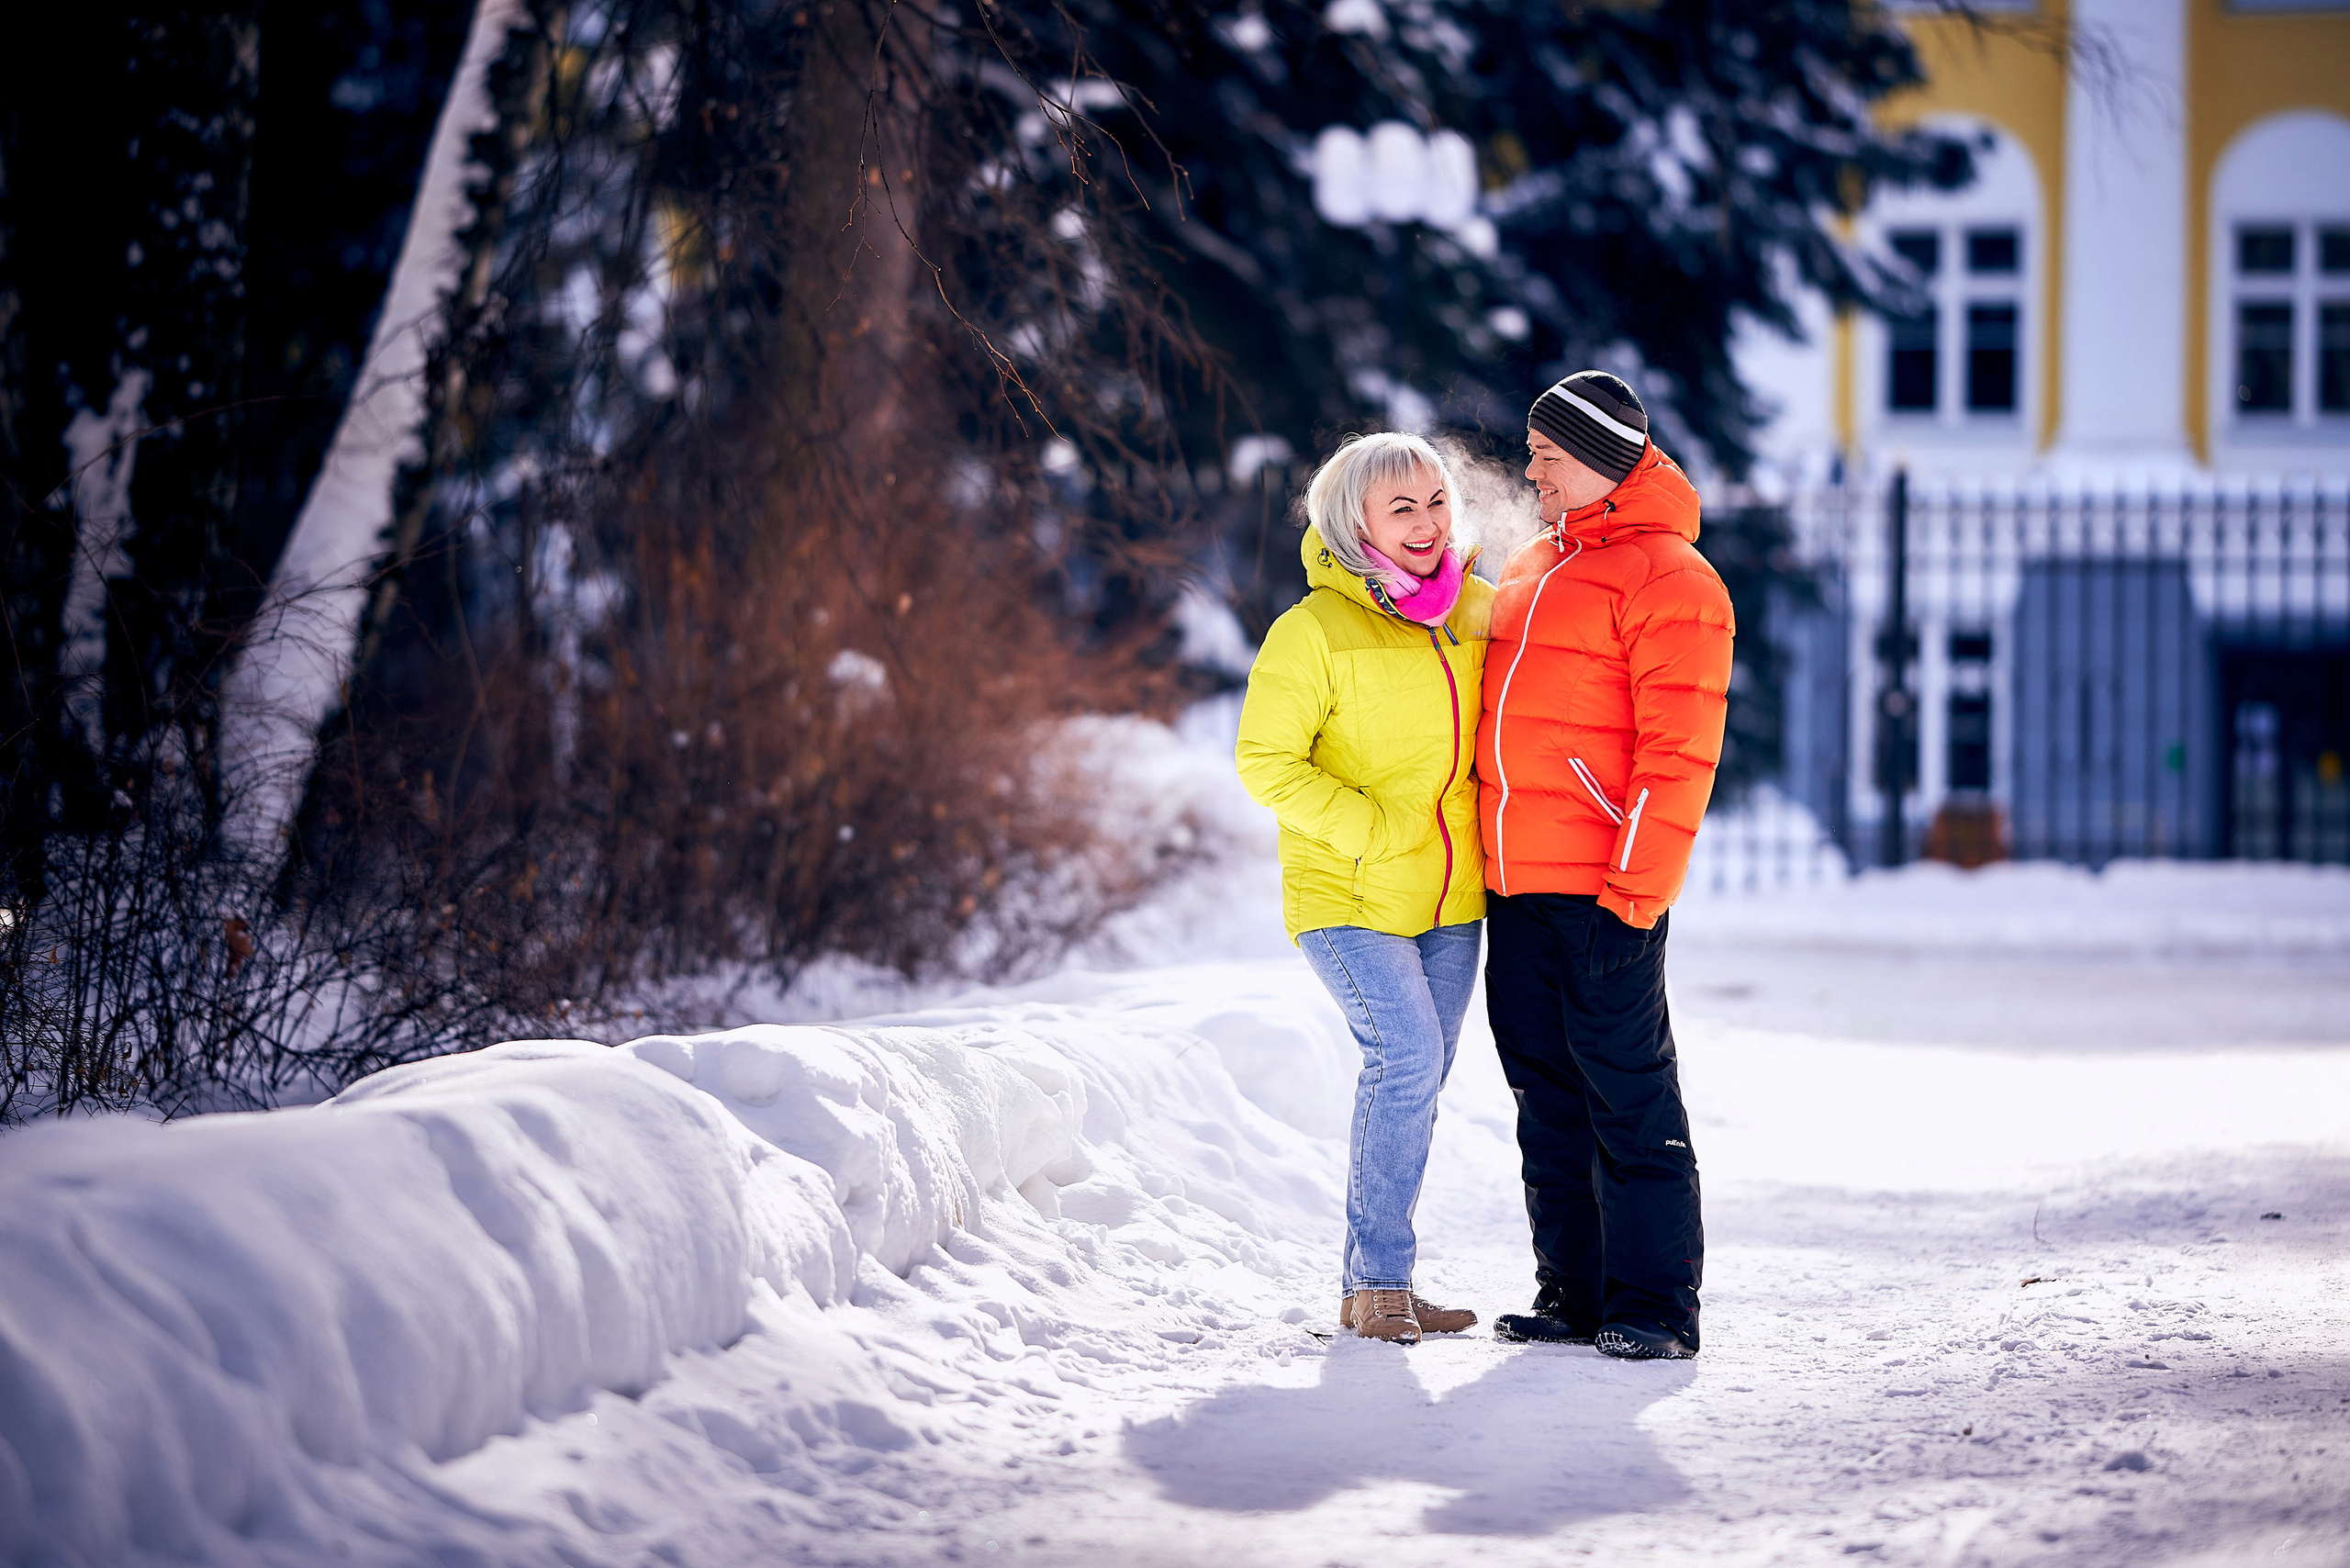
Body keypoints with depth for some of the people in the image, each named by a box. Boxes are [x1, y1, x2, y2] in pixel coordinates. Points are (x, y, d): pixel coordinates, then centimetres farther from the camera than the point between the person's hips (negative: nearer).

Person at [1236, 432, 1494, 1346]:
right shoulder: (1316, 630, -13)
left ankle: (1376, 1284, 19)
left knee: (1415, 1082, 9)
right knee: (1406, 1058, -19)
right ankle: (1376, 1283, -10)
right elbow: (1266, 761, -12)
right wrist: (1368, 831, -19)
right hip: (1348, 897, -6)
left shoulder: (1472, 609, 4)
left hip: (1449, 899, 6)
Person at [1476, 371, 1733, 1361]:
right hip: (1513, 887, 8)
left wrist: (1637, 886, -19)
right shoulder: (1531, 570, 19)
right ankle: (1572, 1294, 17)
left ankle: (1655, 1306, -2)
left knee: (1628, 1098, -6)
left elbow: (1679, 750, -14)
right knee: (1546, 1095, 10)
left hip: (1602, 891, -8)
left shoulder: (1666, 577, -8)